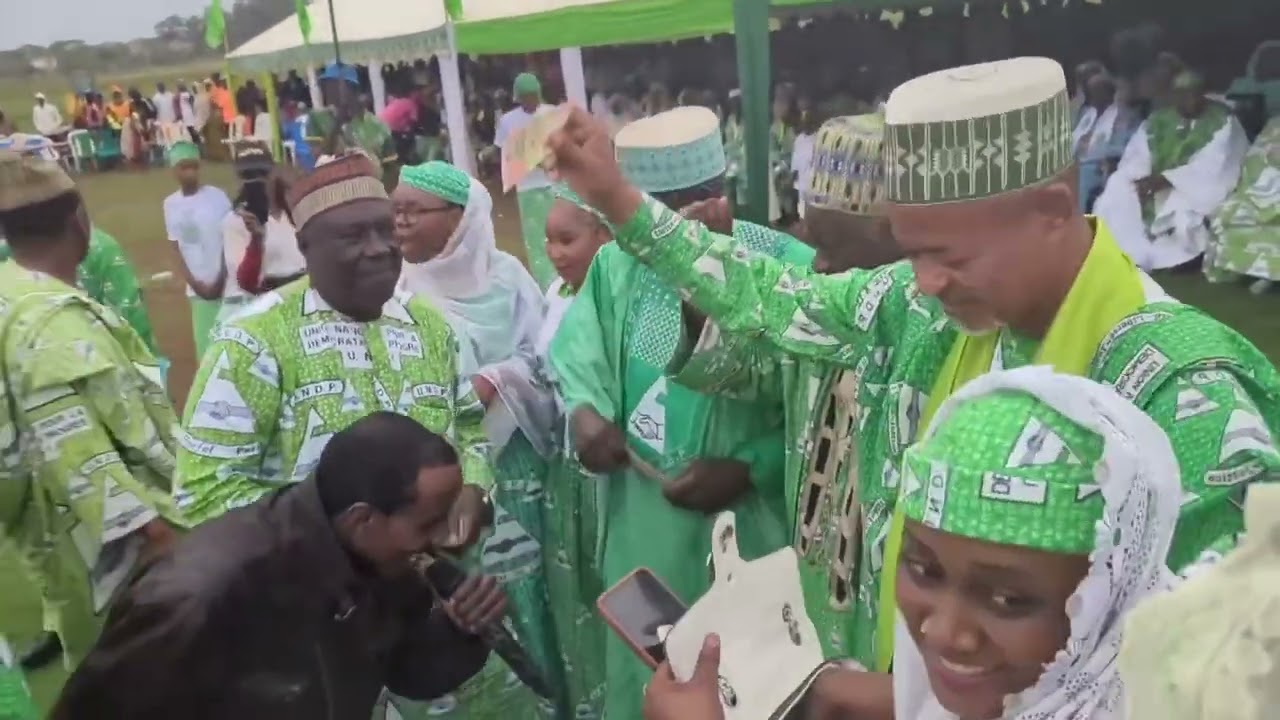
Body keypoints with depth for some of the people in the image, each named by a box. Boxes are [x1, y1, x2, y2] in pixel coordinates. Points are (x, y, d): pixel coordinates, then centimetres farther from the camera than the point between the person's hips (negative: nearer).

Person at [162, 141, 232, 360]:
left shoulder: (217, 196, -5)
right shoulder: (171, 204, 5)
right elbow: (177, 249, 8)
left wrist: (220, 281, -8)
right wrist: (194, 283, -3)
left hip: (228, 285, -3)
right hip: (198, 288, 3)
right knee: (203, 343, 5)